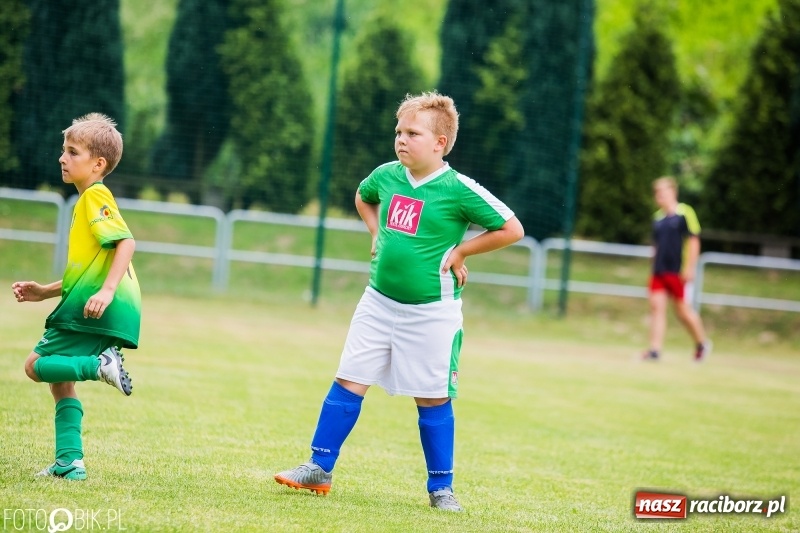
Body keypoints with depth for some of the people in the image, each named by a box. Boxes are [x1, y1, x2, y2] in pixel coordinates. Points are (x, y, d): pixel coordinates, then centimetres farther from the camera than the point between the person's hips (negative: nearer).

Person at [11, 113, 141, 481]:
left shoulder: (95, 196, -7)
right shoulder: (86, 202, 24)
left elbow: (126, 242, -20)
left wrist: (107, 290, -29)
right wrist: (46, 291, 22)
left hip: (97, 308, -10)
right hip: (98, 310, 10)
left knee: (36, 365, -5)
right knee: (60, 380, 14)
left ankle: (99, 365, -21)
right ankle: (70, 462, 10)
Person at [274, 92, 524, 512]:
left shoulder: (459, 190, -15)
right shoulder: (386, 176, 2)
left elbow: (511, 229, -11)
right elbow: (363, 198, 26)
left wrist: (459, 251, -11)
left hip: (431, 311, -5)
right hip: (379, 301, 5)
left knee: (432, 399, 4)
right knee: (348, 382, 4)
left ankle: (441, 487, 16)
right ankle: (319, 468, 11)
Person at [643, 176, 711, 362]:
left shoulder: (685, 213, -6)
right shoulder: (657, 217, 14)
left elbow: (694, 241, -8)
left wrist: (689, 268, -14)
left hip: (679, 272, -6)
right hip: (659, 272, 6)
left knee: (683, 310, -2)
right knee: (657, 306, -4)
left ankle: (702, 342, 19)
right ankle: (655, 349, -6)